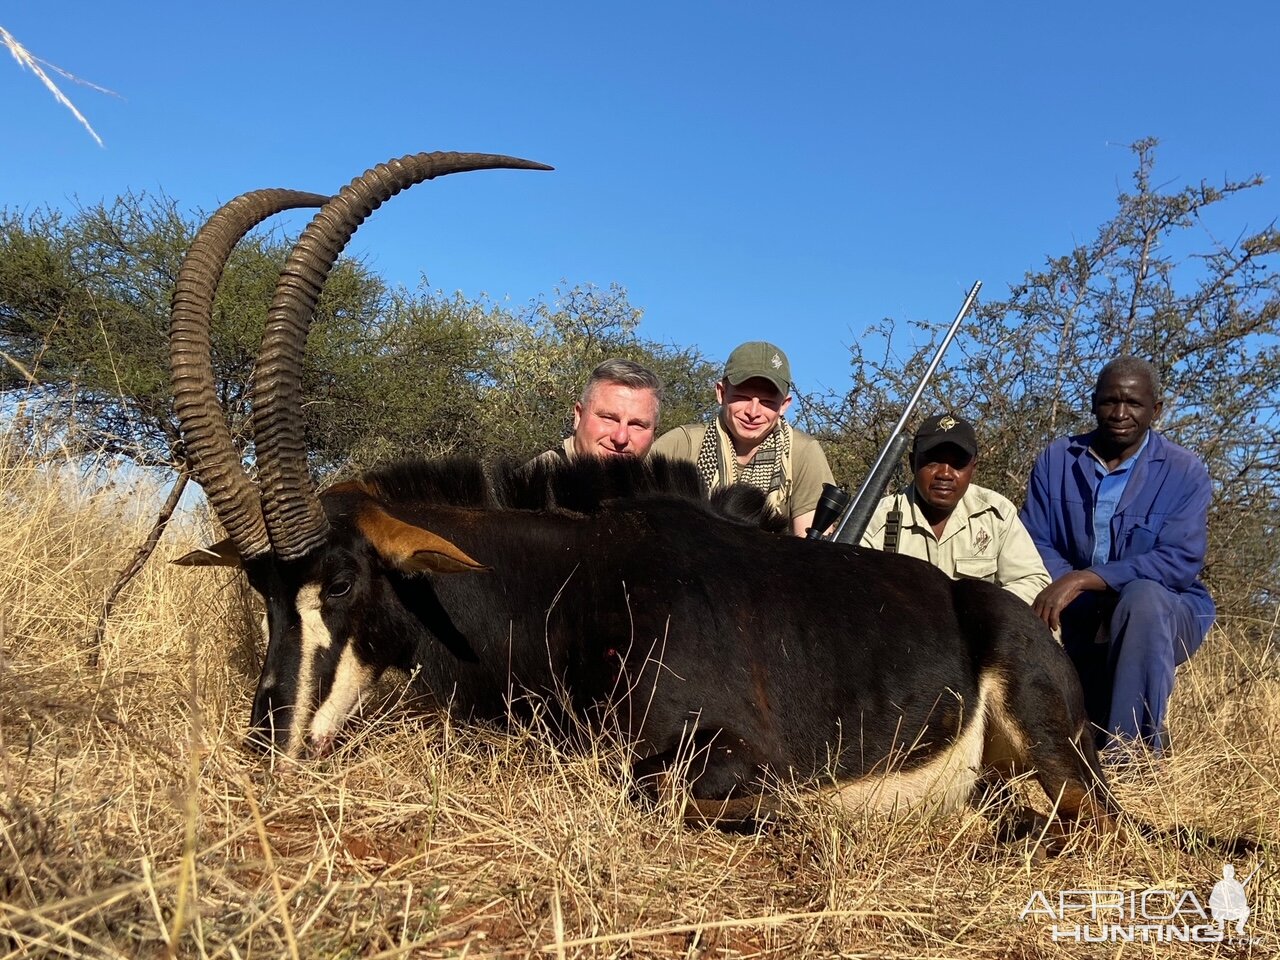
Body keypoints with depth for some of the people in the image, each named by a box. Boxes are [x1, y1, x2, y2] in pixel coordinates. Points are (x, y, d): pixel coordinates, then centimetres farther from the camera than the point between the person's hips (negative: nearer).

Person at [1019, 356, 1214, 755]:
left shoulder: (1185, 472, -8)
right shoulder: (1056, 460, 1)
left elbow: (1181, 562, -20)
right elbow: (1034, 544, -3)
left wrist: (1083, 579, -30)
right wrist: (1059, 591, -25)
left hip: (1164, 614, -2)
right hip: (1077, 620, 3)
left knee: (1142, 597, -37)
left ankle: (1131, 754, -29)